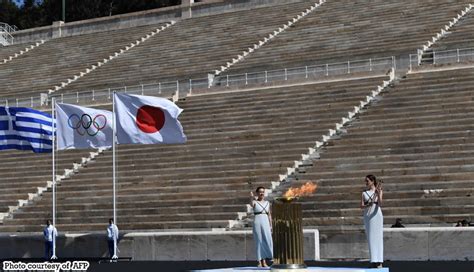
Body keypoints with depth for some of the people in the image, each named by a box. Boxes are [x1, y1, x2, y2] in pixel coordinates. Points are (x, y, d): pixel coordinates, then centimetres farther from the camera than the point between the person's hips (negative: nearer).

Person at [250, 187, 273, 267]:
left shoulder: (267, 203, 12)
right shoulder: (255, 202, -2)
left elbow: (269, 215, 16)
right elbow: (251, 204, -28)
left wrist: (270, 226, 9)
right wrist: (252, 198, -50)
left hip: (266, 223, 4)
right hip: (257, 223, -4)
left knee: (267, 241, -2)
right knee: (259, 242, -2)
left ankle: (264, 261, 9)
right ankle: (259, 261, 3)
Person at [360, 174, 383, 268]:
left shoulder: (379, 191, 1)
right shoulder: (364, 193, 11)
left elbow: (380, 204, -12)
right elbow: (361, 206, 2)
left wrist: (378, 193, -26)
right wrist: (368, 205, -19)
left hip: (376, 215, -4)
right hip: (367, 217, 4)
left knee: (377, 238, -7)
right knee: (370, 239, 4)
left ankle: (379, 261, -7)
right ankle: (373, 261, 9)